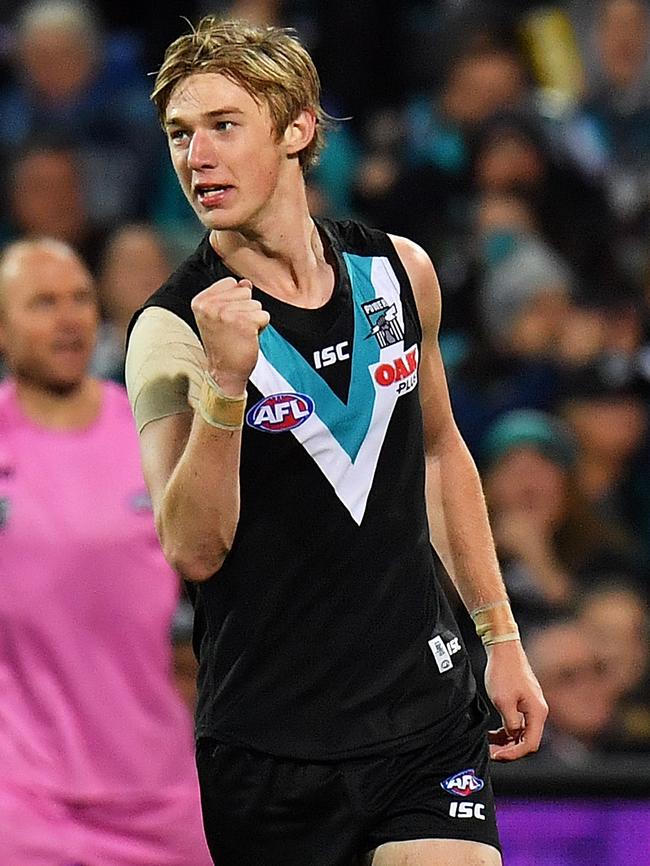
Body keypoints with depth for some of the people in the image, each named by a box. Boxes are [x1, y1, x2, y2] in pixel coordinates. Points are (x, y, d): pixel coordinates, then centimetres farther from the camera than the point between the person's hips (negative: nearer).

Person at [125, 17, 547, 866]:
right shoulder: (173, 330, -10)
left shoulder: (398, 271, 4)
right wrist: (224, 382, -32)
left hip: (427, 709, 3)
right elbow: (194, 552, -20)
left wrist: (500, 637, 18)